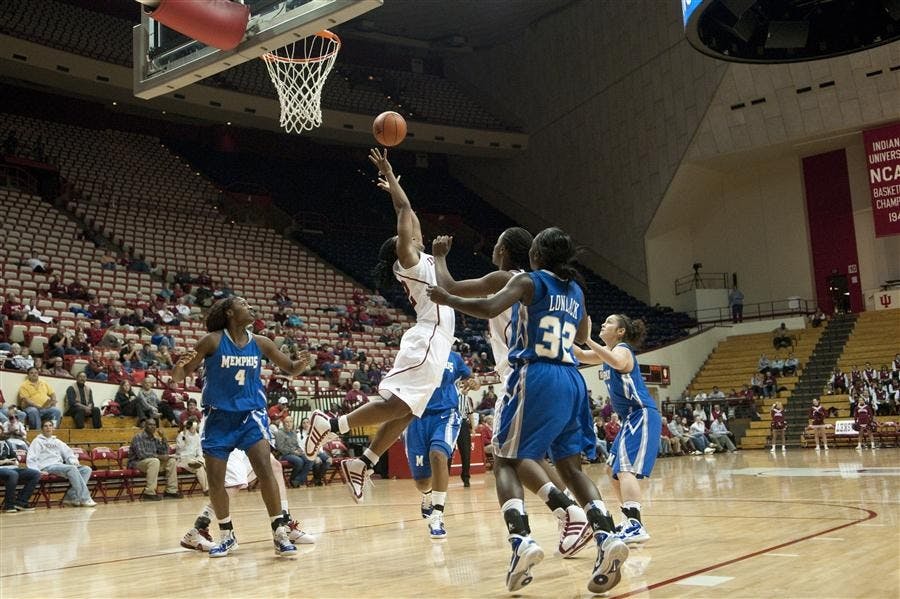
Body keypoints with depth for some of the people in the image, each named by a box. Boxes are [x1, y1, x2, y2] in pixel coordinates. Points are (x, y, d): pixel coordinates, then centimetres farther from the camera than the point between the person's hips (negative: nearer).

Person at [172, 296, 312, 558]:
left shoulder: (260, 343, -1)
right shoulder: (212, 341, -10)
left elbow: (291, 369, 9)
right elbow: (178, 377, -7)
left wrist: (302, 363, -15)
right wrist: (181, 365, -31)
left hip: (251, 414, 1)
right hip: (219, 417, -1)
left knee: (265, 469, -17)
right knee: (215, 482, 1)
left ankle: (280, 533, -10)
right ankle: (227, 536, 22)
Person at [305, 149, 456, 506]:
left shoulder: (419, 259, 22)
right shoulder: (408, 260, -1)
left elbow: (410, 220, 33)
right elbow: (405, 210, -6)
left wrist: (393, 189, 37)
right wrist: (390, 175, 1)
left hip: (433, 345, 9)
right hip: (426, 341, -9)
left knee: (405, 411, 4)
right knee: (398, 404, -19)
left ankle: (363, 464, 3)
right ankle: (330, 425, -19)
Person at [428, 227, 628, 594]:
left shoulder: (528, 281, 0)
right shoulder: (576, 291, 18)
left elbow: (489, 308, -17)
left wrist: (447, 300, -5)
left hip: (536, 378, -6)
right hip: (572, 381, 6)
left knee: (506, 460, 2)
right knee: (570, 464, 11)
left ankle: (522, 542, -18)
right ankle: (607, 537, -8)